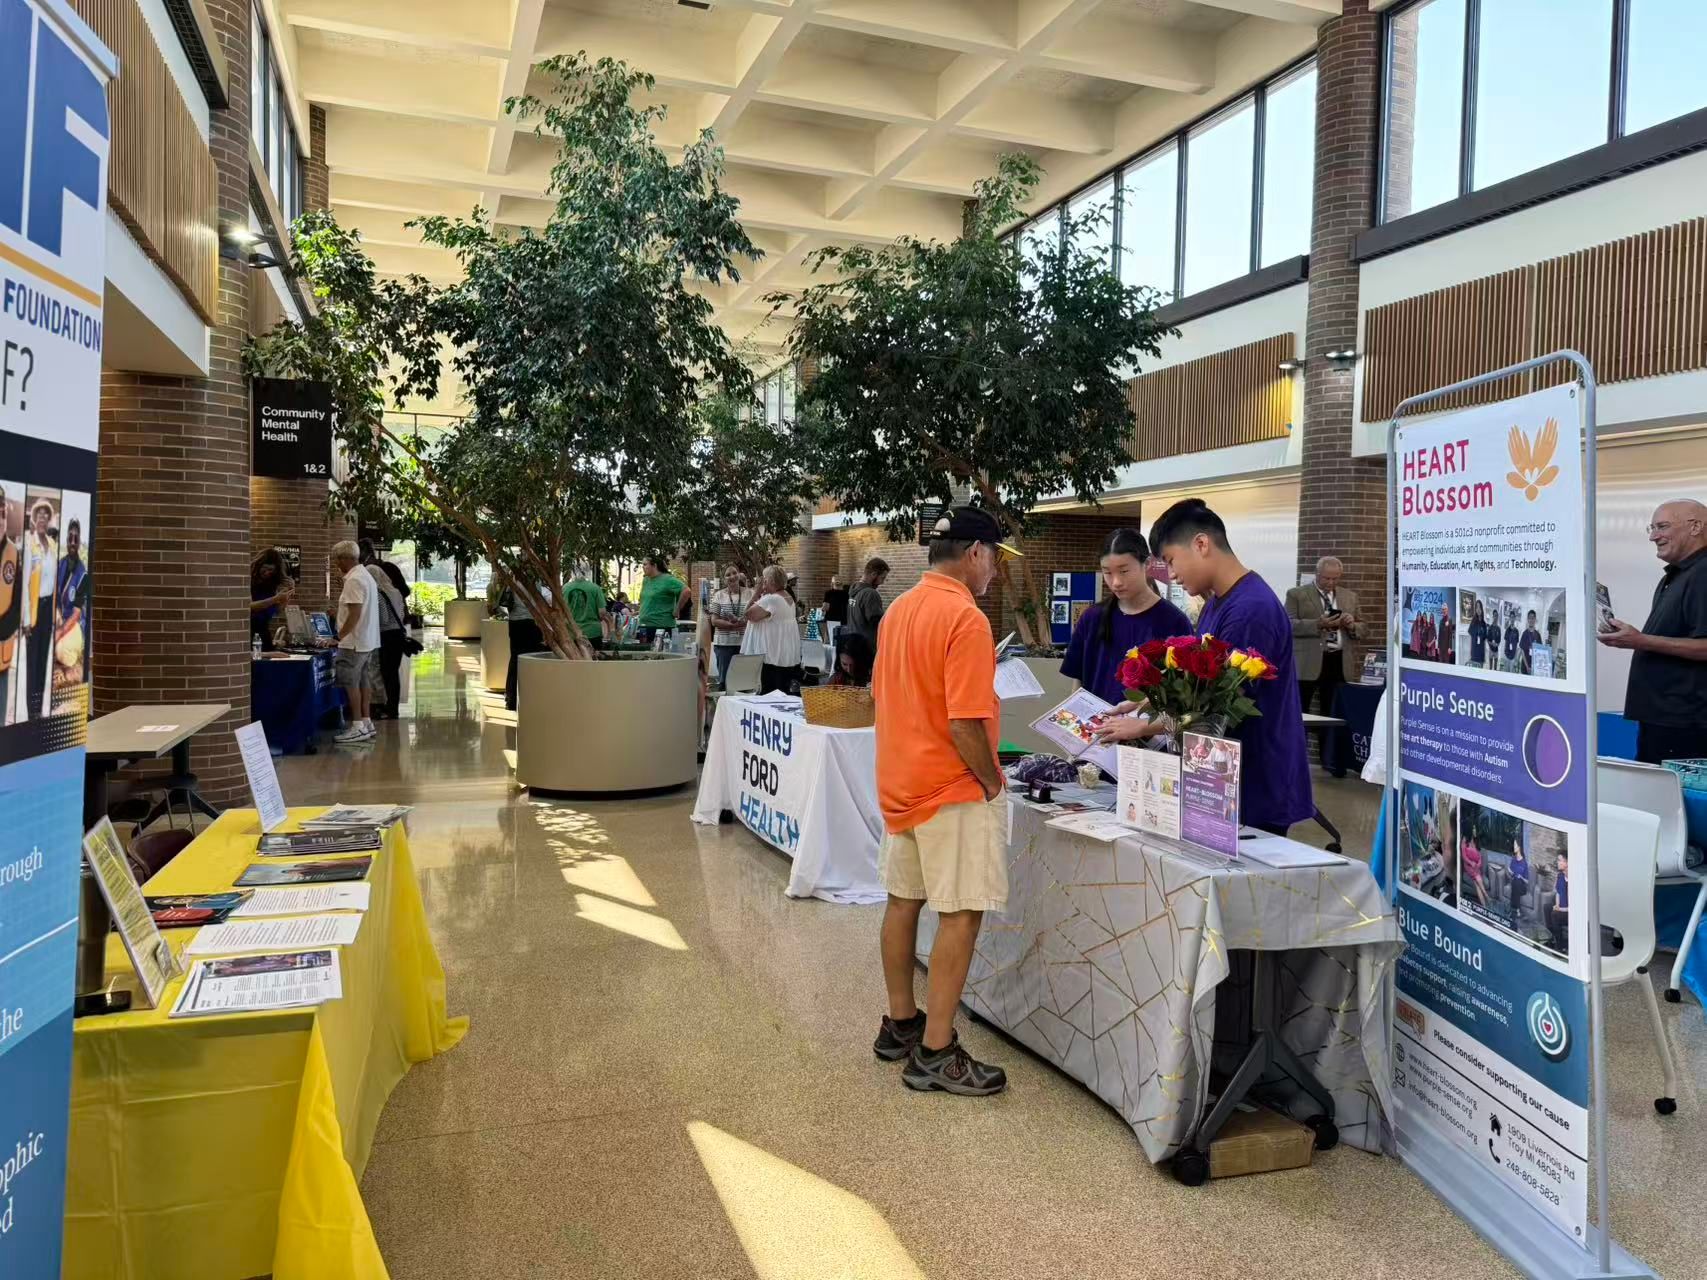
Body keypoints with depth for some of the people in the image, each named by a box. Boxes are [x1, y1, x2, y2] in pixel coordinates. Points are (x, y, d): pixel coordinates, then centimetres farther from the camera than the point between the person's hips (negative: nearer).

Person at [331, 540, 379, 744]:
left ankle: (358, 727, -3)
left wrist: (340, 635, -13)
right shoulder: (366, 576, 14)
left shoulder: (354, 580, -17)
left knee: (351, 684, -4)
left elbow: (354, 614, -22)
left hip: (354, 643, -10)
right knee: (363, 683, 13)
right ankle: (367, 723, 17)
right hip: (368, 641, 10)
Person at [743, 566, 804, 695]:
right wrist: (762, 594, 6)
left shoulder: (771, 599, -18)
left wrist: (758, 592, -9)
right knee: (788, 695, 9)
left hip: (774, 658, -9)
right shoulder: (789, 598, 13)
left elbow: (749, 615, -15)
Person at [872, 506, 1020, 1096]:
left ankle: (900, 1024, 29)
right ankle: (935, 1053, 3)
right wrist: (991, 781, -10)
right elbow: (965, 722, -24)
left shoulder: (899, 609, 8)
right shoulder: (965, 618, -20)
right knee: (960, 915, -2)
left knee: (903, 902, 16)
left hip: (900, 782, 9)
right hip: (953, 791, -9)